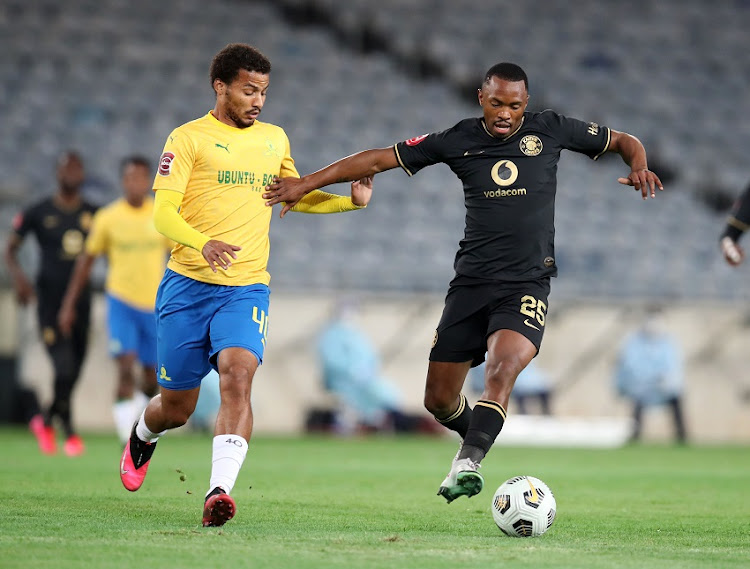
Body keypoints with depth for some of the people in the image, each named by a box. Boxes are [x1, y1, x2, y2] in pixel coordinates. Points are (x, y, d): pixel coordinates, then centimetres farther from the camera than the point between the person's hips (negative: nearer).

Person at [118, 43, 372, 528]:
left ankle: (220, 492, -32)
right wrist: (203, 243, -30)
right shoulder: (189, 138, -2)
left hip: (247, 288, 2)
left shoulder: (274, 139, 14)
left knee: (238, 376, -25)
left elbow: (296, 196, 31)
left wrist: (352, 201, 14)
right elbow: (163, 213, -10)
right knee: (176, 408, 6)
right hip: (187, 286, -2)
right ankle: (143, 437, 43)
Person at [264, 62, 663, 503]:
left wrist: (640, 167, -8)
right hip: (471, 282, 2)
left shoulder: (550, 131, 2)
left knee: (503, 370, -29)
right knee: (439, 400, 4)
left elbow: (623, 141, 15)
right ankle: (477, 436, 35)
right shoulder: (458, 141, 2)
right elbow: (378, 160, 5)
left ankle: (469, 462, -35)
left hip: (527, 284, -2)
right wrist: (306, 184, 2)